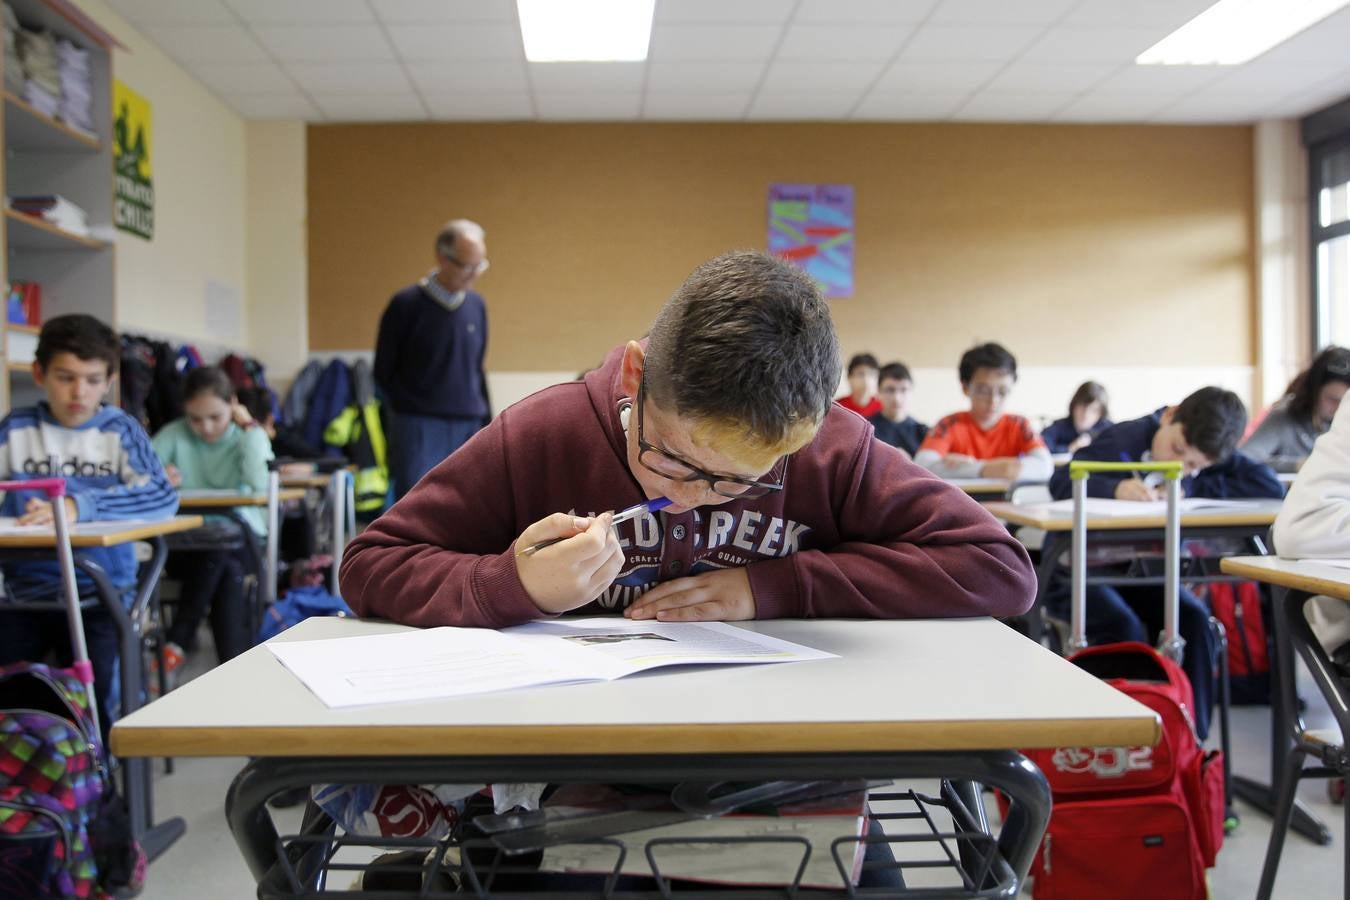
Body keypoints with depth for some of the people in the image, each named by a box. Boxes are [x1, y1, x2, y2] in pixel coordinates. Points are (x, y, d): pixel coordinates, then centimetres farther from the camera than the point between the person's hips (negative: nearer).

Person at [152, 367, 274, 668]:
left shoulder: (249, 437, 1)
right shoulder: (173, 435, 1)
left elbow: (259, 483, -21)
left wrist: (250, 427, -14)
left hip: (241, 543, 1)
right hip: (186, 545, 0)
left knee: (225, 560, -34)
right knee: (227, 572, -32)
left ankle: (178, 642, -16)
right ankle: (235, 662, -19)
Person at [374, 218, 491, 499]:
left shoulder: (476, 305, 7)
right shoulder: (407, 305, -7)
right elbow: (384, 372, 0)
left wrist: (486, 422, 11)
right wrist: (412, 412, 0)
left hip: (468, 431, 4)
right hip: (419, 432, -4)